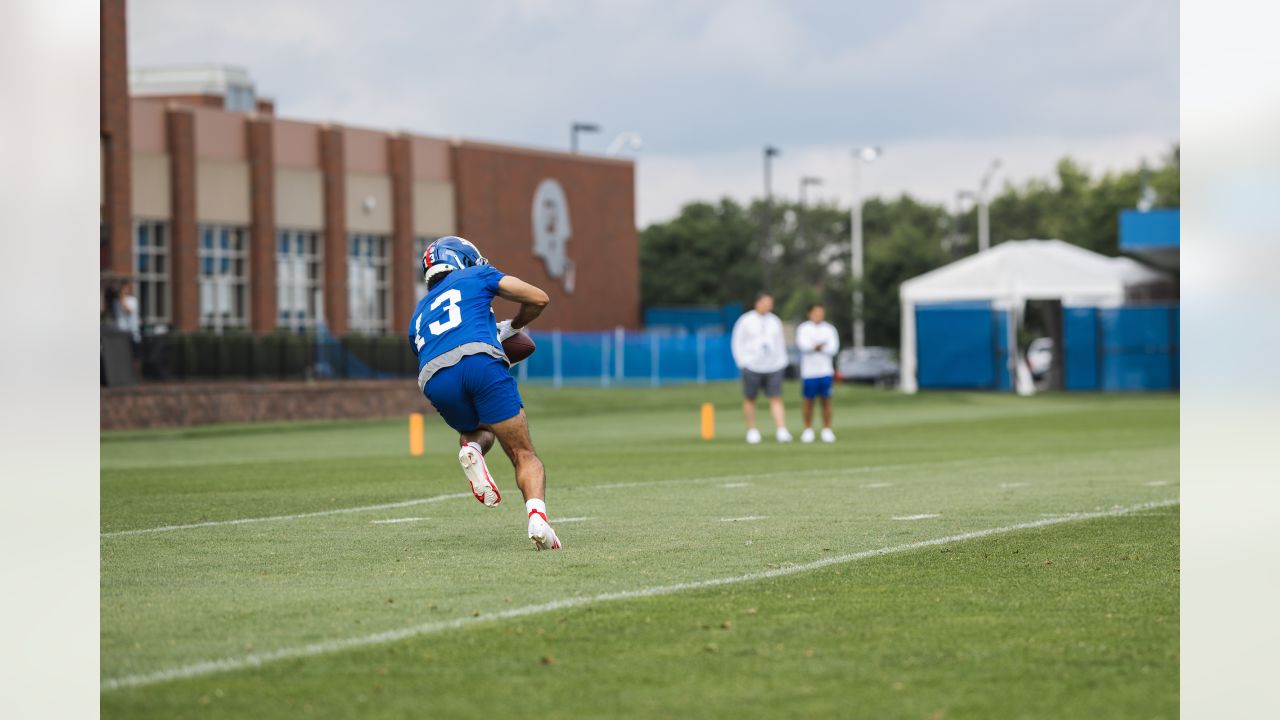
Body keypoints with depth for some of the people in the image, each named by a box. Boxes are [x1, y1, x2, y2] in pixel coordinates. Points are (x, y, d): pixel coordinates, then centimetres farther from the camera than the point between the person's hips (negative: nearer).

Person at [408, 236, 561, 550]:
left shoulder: (418, 315, 37)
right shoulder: (476, 277, 27)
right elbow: (539, 299, 21)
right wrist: (512, 327, 40)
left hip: (435, 380, 3)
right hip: (479, 362, -3)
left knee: (473, 431, 34)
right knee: (524, 454, 3)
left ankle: (471, 449, -2)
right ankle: (537, 516, -23)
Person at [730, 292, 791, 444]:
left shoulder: (775, 321, 11)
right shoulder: (746, 321, 0)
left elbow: (780, 344, 18)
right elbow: (737, 343, 1)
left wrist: (782, 362, 9)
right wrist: (743, 363, -6)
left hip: (773, 368, 3)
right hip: (752, 367, -2)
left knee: (776, 399, -7)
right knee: (749, 399, 5)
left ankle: (781, 431, -14)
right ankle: (751, 431, 17)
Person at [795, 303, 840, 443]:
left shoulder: (829, 329, 9)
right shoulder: (803, 329, 3)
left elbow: (834, 348, -2)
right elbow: (803, 345, -14)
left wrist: (818, 347, -12)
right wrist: (822, 346, -20)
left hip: (826, 371, 2)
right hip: (809, 372, -2)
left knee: (826, 400, 1)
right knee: (808, 401, 2)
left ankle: (827, 430, 6)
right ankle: (808, 430, 10)